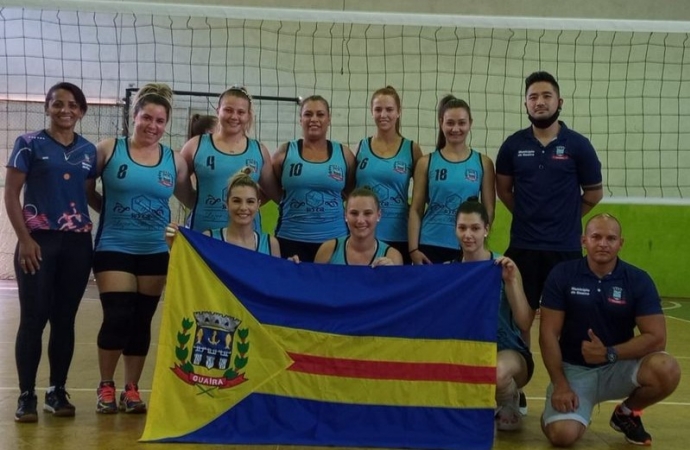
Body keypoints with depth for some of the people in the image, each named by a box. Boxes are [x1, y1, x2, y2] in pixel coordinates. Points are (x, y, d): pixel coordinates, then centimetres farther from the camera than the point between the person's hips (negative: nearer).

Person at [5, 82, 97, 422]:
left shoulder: (88, 150, 10)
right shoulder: (30, 143, 1)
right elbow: (11, 194, -2)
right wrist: (24, 239, -10)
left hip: (77, 243, 3)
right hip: (38, 241, -3)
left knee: (65, 319, 7)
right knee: (33, 318, -3)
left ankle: (57, 391, 17)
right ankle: (26, 395, 5)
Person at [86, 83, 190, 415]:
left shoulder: (175, 161, 3)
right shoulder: (109, 150, -2)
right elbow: (84, 188, 4)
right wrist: (108, 210, -2)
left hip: (156, 252, 2)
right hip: (114, 248, -2)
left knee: (142, 321, 8)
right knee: (117, 318, -8)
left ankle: (131, 389, 21)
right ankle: (106, 387, 11)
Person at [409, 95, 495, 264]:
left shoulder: (483, 163, 6)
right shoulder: (426, 162, 4)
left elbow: (489, 210, 7)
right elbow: (416, 209, 3)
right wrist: (413, 249, -4)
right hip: (430, 247, 0)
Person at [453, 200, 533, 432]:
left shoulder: (503, 267, -11)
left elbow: (524, 323, -18)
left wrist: (511, 281, -26)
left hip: (508, 352, -3)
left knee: (497, 372, -39)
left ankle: (508, 405, -1)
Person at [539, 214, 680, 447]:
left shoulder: (638, 280, -6)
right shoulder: (562, 275, -8)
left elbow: (656, 337, -11)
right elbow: (548, 333, -9)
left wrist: (609, 354, -22)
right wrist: (560, 384, -17)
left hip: (620, 366, 2)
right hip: (573, 369, -1)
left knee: (667, 371, -28)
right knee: (562, 434, -25)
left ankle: (627, 413, 5)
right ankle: (581, 409, 15)